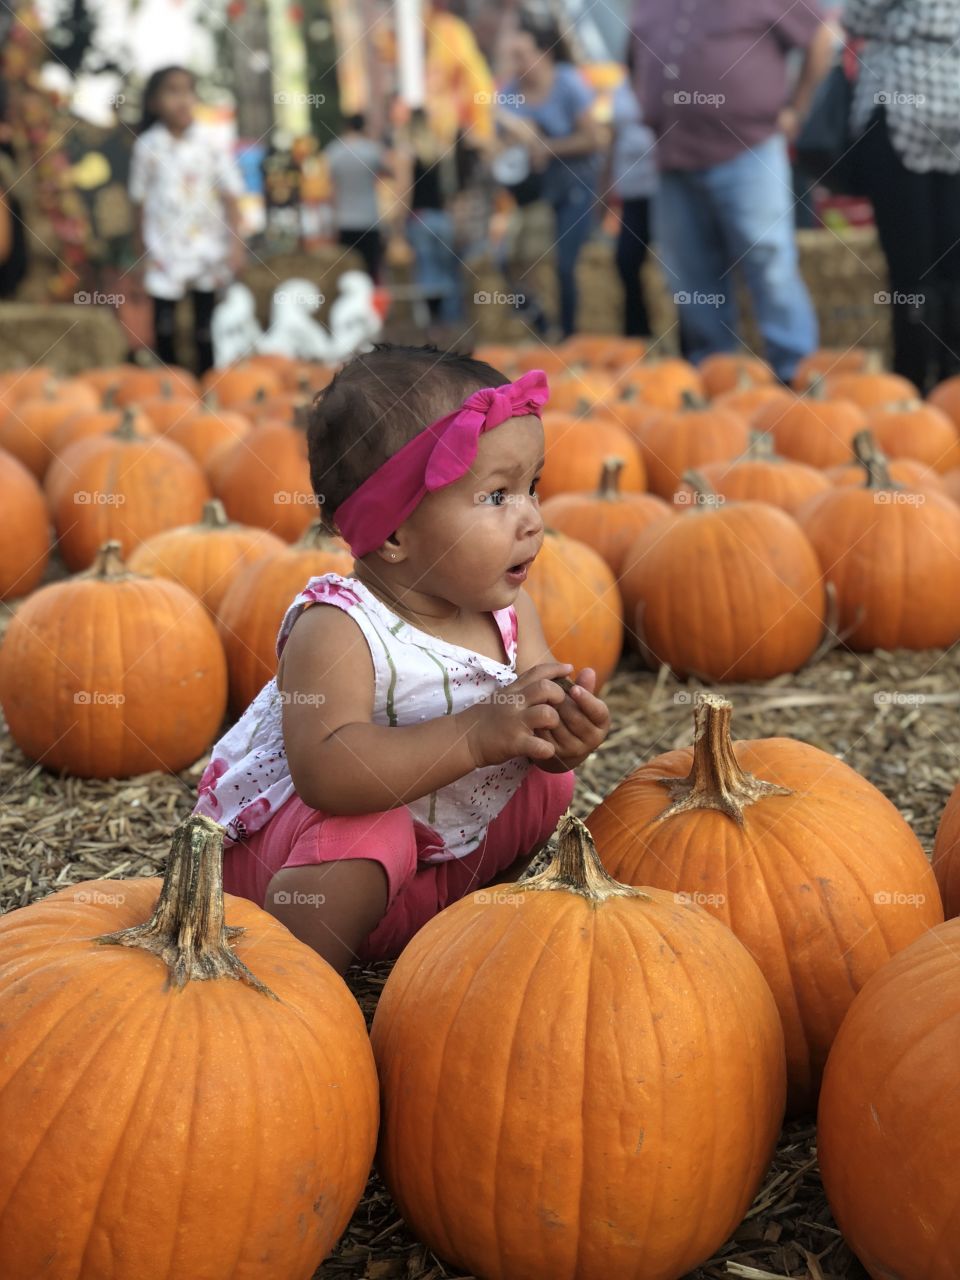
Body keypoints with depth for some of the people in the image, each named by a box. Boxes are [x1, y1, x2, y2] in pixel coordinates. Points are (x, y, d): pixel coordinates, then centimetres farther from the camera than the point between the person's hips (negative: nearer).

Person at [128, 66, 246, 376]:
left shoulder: (211, 146, -2)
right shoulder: (147, 147, -2)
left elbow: (230, 196, -1)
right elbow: (140, 199, 4)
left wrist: (235, 242, -7)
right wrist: (142, 248, 6)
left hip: (207, 246, 0)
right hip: (164, 249, 0)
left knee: (206, 321, 7)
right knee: (164, 322, 4)